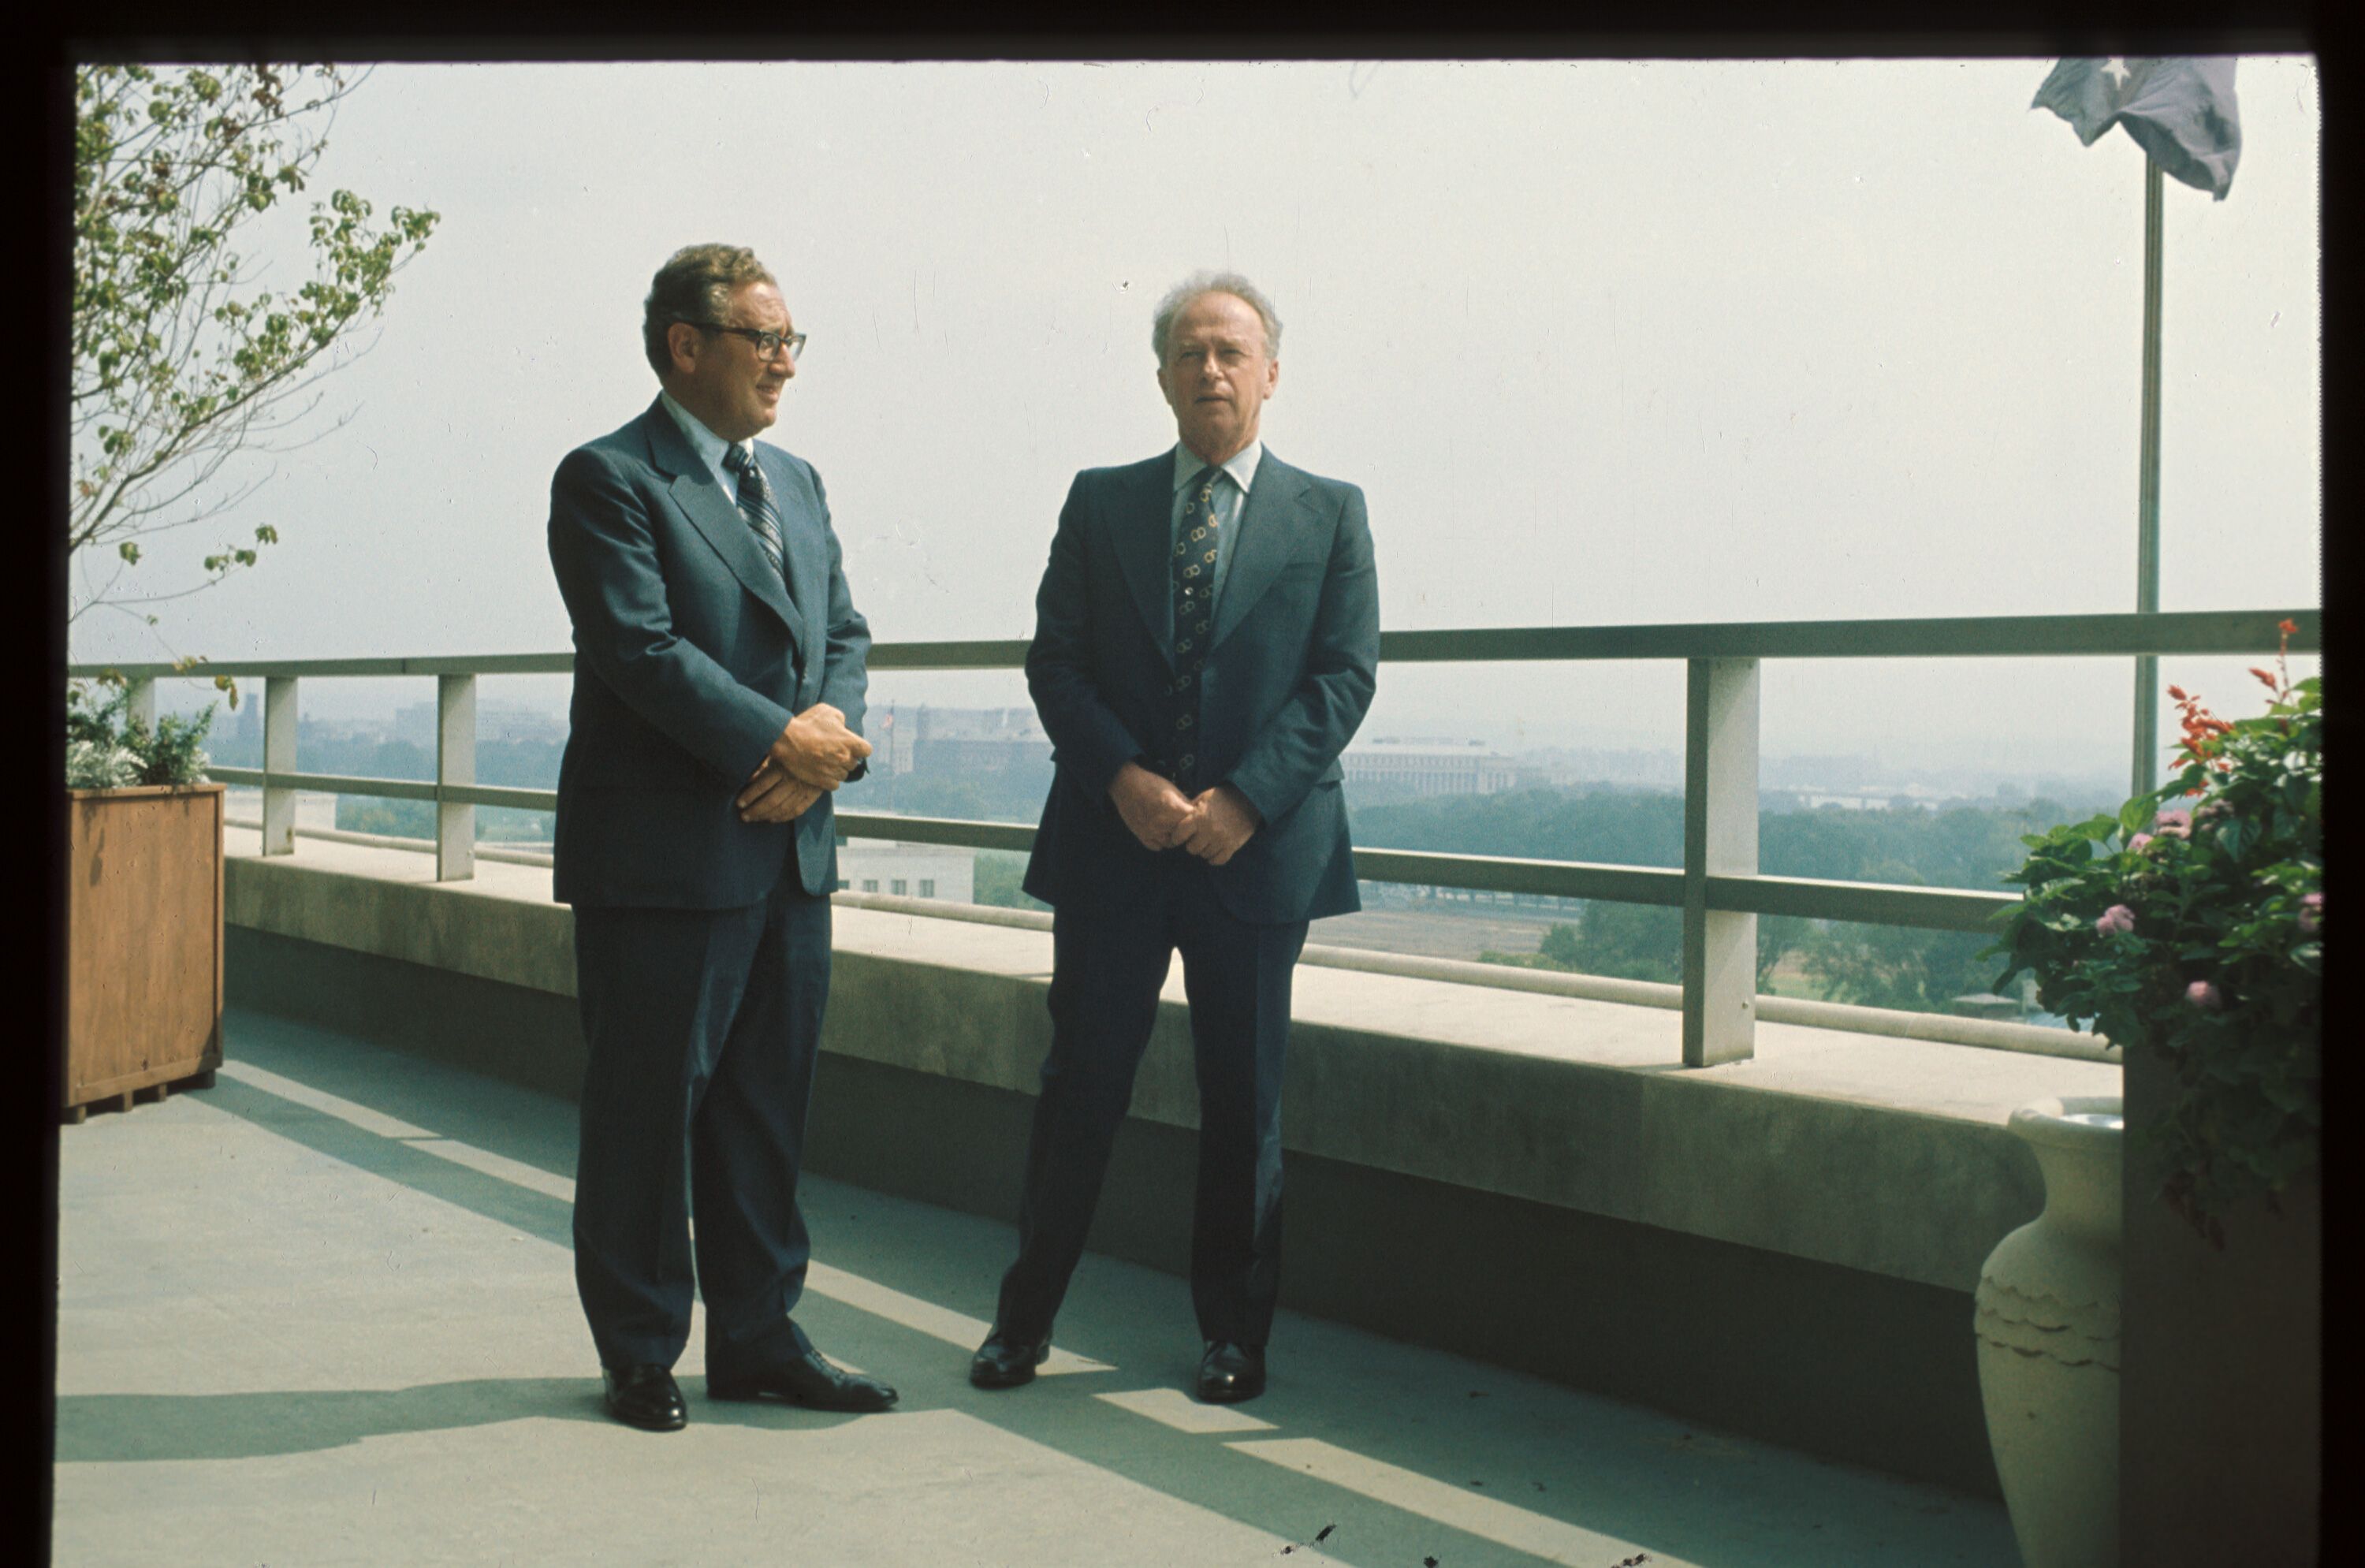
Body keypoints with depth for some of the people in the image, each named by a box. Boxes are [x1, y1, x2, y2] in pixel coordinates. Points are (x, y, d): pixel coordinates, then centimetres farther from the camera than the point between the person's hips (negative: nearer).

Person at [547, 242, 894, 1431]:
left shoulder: (795, 482, 17)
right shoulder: (608, 480, -7)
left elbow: (843, 632, 13)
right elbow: (644, 649, -17)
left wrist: (831, 737, -7)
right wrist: (783, 739, -18)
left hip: (790, 849, 7)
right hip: (662, 854, -7)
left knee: (767, 1105, 12)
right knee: (647, 1110, 3)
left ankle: (758, 1335, 23)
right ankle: (639, 1353, 17)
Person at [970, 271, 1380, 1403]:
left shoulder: (1329, 514, 7)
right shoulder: (1099, 504, 10)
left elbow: (1345, 675, -1)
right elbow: (1055, 661, 4)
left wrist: (1245, 798, -13)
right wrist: (1125, 780, -12)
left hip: (1257, 846, 0)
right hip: (1111, 844, 1)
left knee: (1243, 1100, 7)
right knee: (1081, 1086, 4)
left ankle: (1233, 1335, 19)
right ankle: (1024, 1320, 16)